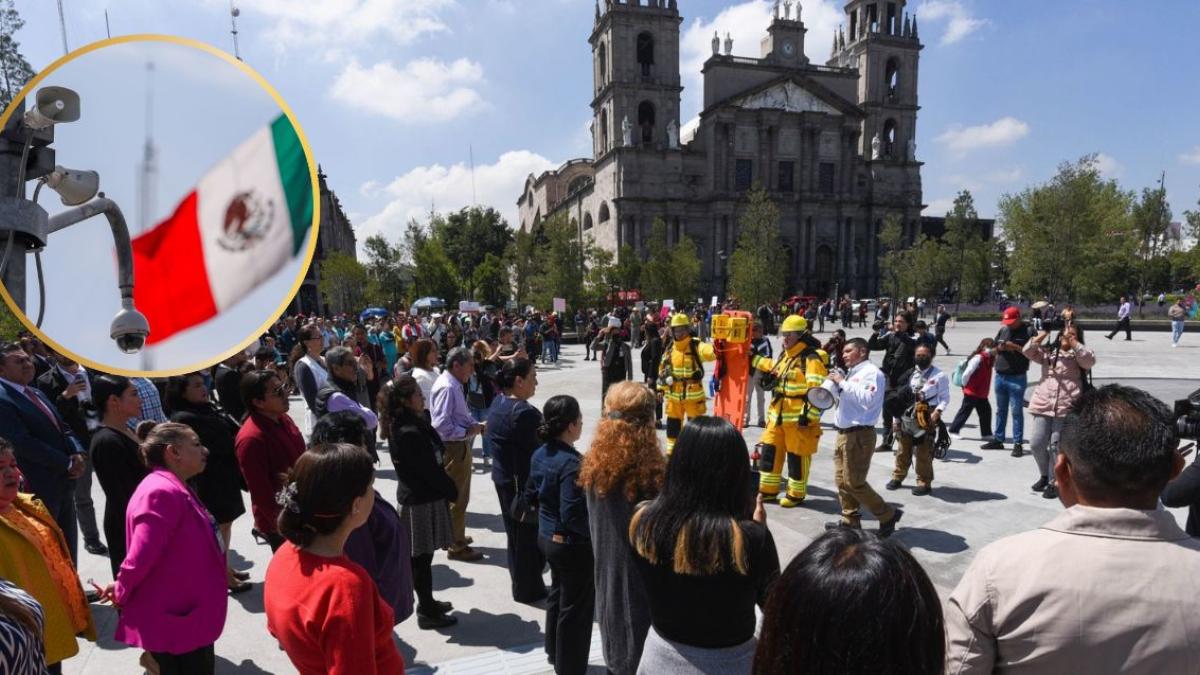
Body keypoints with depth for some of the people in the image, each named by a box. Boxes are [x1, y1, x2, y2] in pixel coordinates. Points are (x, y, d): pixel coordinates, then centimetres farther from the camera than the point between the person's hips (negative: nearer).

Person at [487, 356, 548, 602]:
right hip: (523, 482, -10)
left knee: (515, 531, 21)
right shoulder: (523, 411, -26)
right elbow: (534, 452, -23)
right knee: (529, 535, 6)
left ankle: (520, 582, 36)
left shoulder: (498, 403, 5)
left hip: (503, 477, 10)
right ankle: (528, 589, 20)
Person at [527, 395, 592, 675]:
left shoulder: (540, 454, -2)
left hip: (546, 537, 9)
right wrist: (596, 535, -15)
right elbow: (573, 517, -29)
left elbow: (531, 494, 10)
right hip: (573, 545, -9)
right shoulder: (571, 463, -28)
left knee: (558, 595, 27)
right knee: (575, 609, 10)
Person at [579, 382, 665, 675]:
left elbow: (594, 525, 3)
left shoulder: (594, 465, -9)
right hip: (642, 576, -5)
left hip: (608, 573, 5)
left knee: (617, 651, 24)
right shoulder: (651, 470, -26)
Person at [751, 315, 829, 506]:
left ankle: (796, 494, 17)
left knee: (797, 456, 3)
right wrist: (753, 359, 40)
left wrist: (808, 414, -23)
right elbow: (772, 366, 36)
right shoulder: (784, 355, 13)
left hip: (798, 417, -9)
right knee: (770, 451, 12)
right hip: (777, 415, 9)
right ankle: (768, 490, 24)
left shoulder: (812, 358, -15)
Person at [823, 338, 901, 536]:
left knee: (854, 482, -7)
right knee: (841, 479, 11)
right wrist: (836, 384, 6)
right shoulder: (852, 373, 16)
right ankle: (850, 520, 21)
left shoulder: (871, 372, -11)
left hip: (860, 434, -9)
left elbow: (868, 399, -25)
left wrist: (843, 382, -19)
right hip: (844, 433, 9)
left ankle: (888, 515, 8)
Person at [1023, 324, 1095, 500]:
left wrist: (1072, 341, -16)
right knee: (1036, 444, 2)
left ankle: (1053, 482, 13)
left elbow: (1090, 360, -15)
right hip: (1043, 406, 3)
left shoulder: (1078, 355, 4)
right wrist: (1044, 333, -6)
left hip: (1066, 409, -3)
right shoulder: (1047, 351, 11)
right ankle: (1045, 475, 25)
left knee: (1056, 447, -1)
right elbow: (1028, 351, -1)